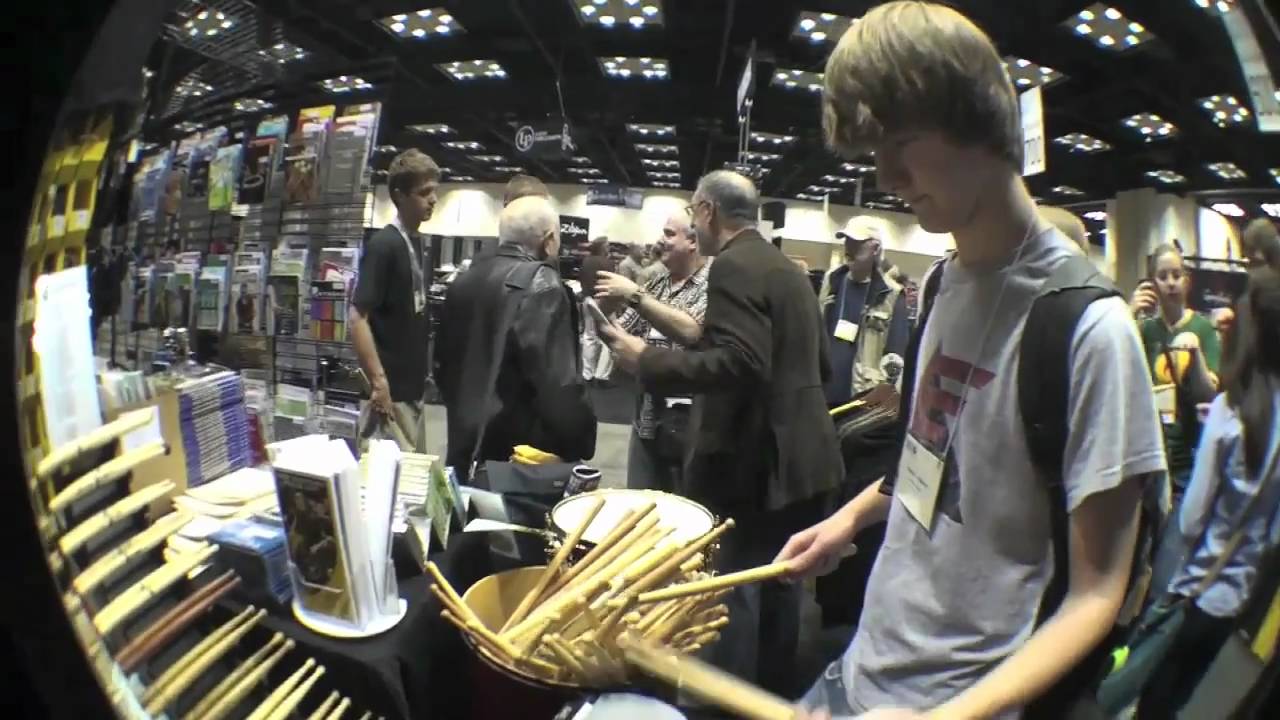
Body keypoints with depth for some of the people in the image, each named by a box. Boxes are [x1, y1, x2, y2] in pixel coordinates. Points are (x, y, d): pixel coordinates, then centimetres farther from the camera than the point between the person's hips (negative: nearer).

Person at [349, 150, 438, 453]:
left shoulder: (415, 243, 10)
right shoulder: (383, 245, -15)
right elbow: (357, 318, -19)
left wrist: (422, 371, 16)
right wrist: (378, 381, -23)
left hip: (414, 386, 8)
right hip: (393, 389, -8)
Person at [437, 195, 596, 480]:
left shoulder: (467, 277, 8)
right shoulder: (542, 286, -16)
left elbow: (445, 358, 18)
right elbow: (559, 385, -23)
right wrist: (581, 443, -10)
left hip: (466, 446, 8)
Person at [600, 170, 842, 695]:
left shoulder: (734, 266, -14)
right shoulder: (788, 269, 15)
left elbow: (740, 363, -26)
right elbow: (818, 363, 19)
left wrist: (645, 359, -22)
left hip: (753, 460, -10)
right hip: (799, 457, 10)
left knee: (731, 591, 0)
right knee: (778, 586, 19)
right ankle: (774, 698, 32)